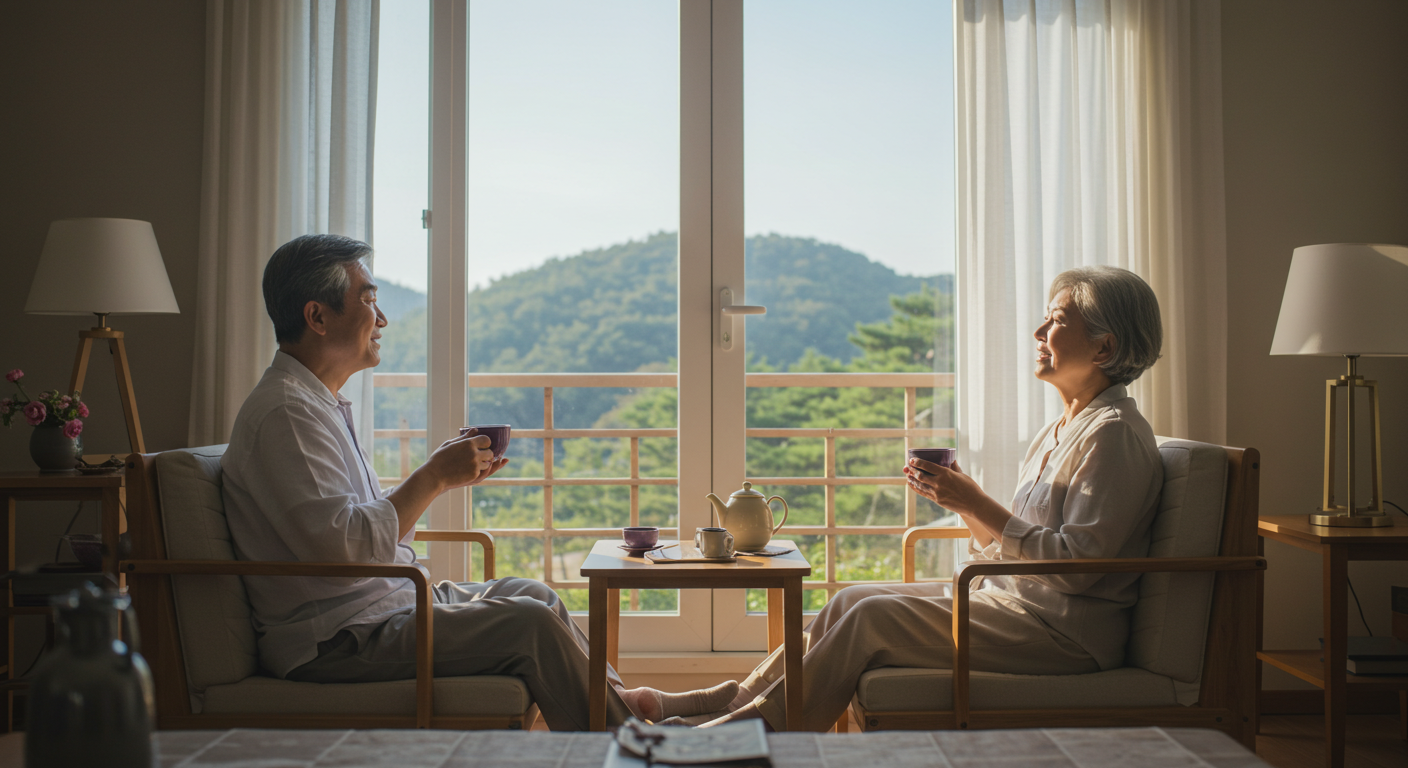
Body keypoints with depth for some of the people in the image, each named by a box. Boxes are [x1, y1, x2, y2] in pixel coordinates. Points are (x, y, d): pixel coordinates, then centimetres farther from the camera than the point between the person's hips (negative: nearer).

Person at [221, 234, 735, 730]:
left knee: (530, 593, 14)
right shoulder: (284, 412, -19)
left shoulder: (320, 402, 15)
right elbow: (341, 546, -27)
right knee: (528, 623, -15)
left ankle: (626, 698, 27)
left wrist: (441, 475, 7)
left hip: (387, 600, 11)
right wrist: (434, 477, -20)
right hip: (335, 641, -11)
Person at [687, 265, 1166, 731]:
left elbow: (1075, 565, -21)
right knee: (852, 600, -1)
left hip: (1068, 631, -9)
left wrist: (977, 505, -19)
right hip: (1011, 597, 9)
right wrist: (964, 502, -2)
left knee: (873, 617, -16)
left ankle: (764, 726, -5)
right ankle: (735, 705, 1)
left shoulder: (1115, 434, -13)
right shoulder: (1056, 434, 16)